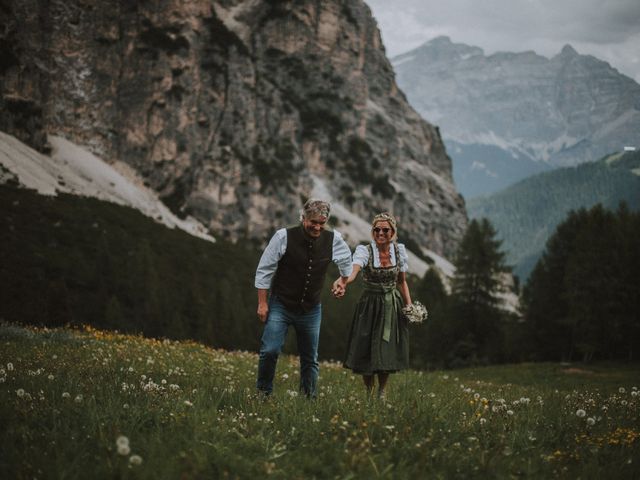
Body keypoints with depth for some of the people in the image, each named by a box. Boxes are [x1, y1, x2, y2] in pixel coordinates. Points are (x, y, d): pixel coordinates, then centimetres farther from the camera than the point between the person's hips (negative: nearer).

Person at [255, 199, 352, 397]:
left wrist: (343, 281, 29)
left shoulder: (333, 239, -5)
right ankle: (263, 393, 5)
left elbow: (346, 259, 19)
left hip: (311, 310, 3)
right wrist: (262, 303, -8)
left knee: (310, 359, 8)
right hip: (280, 306, -3)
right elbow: (264, 270, -8)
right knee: (270, 351, -14)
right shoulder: (284, 236, -14)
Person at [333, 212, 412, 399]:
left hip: (392, 305, 2)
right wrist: (342, 281, -57)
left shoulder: (400, 250, -2)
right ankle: (368, 392, 23)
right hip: (370, 305, -2)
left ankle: (382, 393, 24)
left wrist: (409, 305, 1)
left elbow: (402, 281, 10)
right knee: (366, 353, 0)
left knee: (388, 354, 3)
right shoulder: (365, 250, -14)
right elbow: (353, 269, -35)